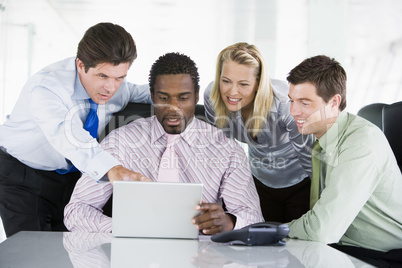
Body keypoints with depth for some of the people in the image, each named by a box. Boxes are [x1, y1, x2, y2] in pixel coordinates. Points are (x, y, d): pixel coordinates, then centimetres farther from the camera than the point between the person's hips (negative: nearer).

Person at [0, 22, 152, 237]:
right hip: (23, 177, -5)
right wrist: (112, 169, -71)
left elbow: (136, 92, 13)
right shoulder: (45, 88, -33)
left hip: (72, 176, 5)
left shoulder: (116, 84, -12)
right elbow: (70, 137, -52)